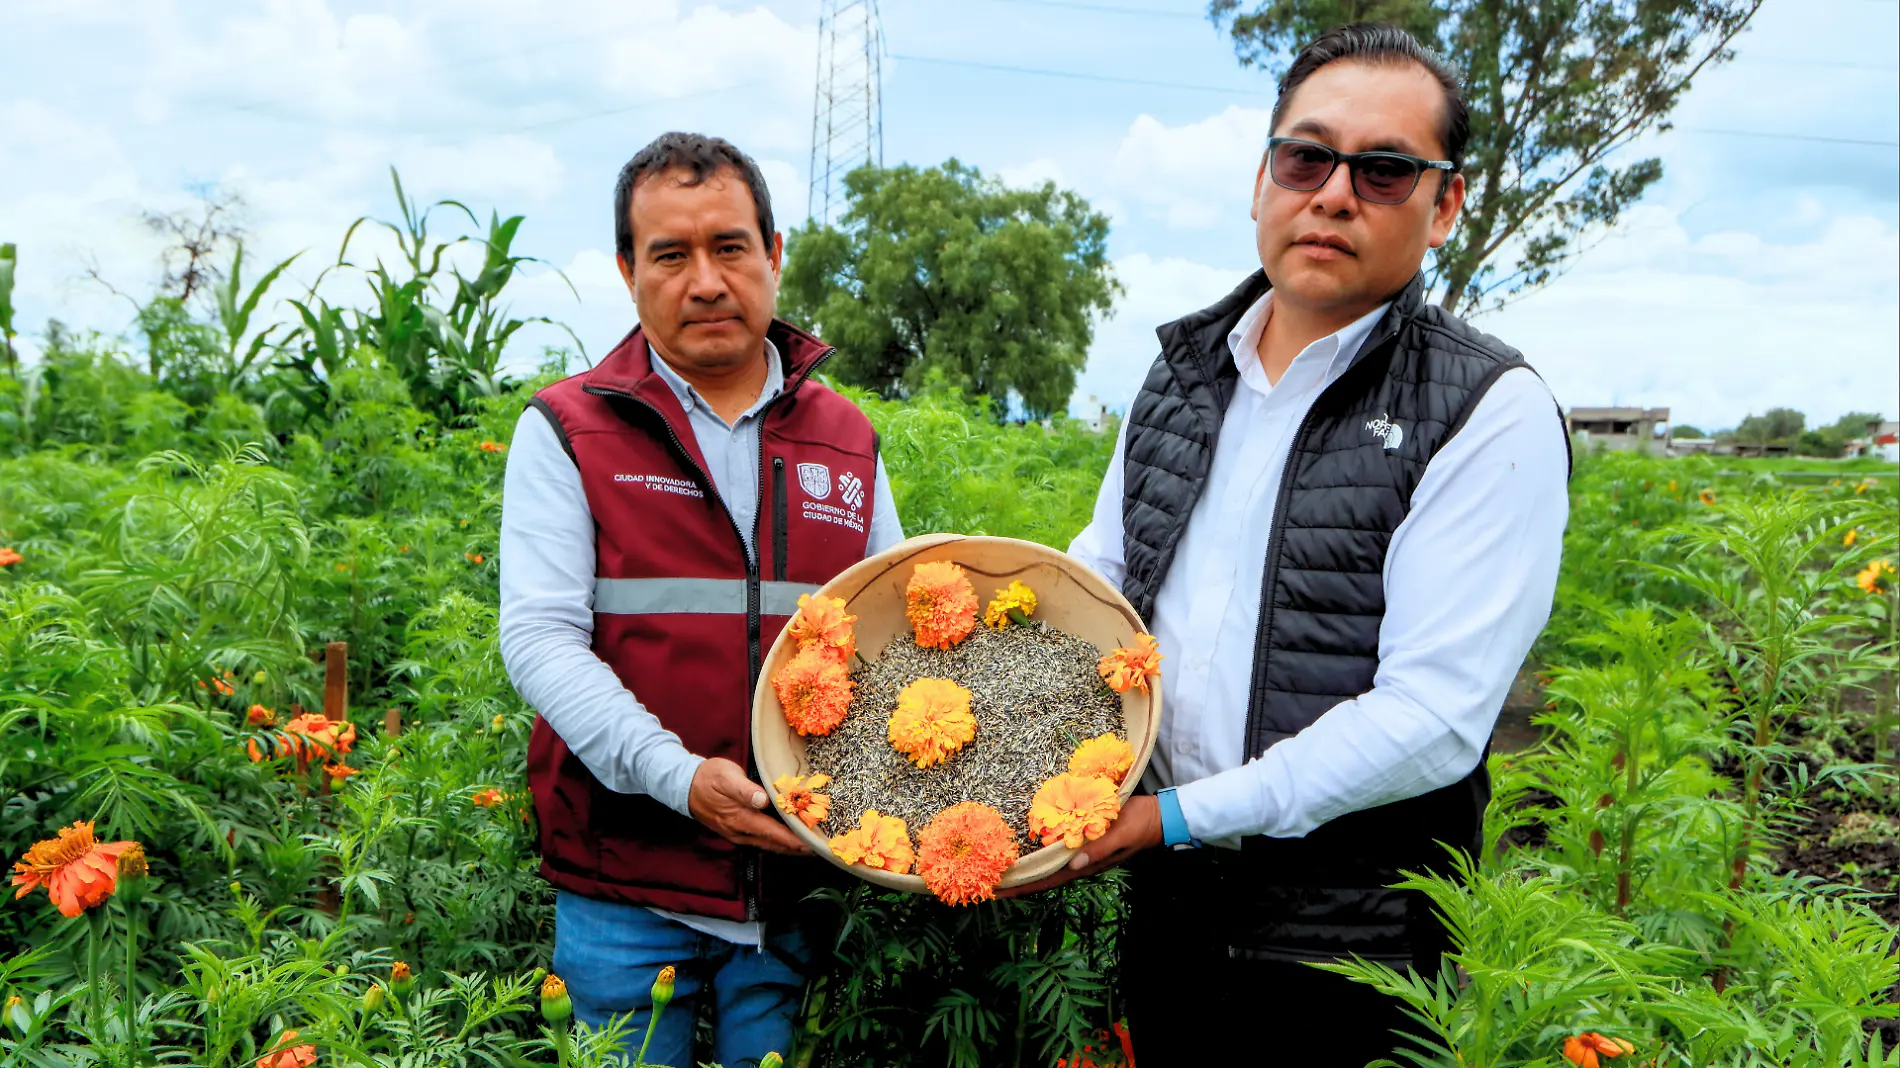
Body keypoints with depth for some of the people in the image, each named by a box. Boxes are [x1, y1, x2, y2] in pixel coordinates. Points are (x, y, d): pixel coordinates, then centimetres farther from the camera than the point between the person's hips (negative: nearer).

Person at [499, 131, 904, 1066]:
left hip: (800, 881, 3)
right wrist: (677, 776, -20)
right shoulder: (567, 430, 0)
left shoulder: (846, 440, 10)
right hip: (625, 890, -2)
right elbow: (539, 638, -9)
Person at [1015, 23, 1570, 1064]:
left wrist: (1183, 817, -20)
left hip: (1353, 947, -5)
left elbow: (1432, 721, -22)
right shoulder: (1184, 367, 5)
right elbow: (1099, 569, 17)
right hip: (1168, 903, 6)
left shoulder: (1490, 415, -15)